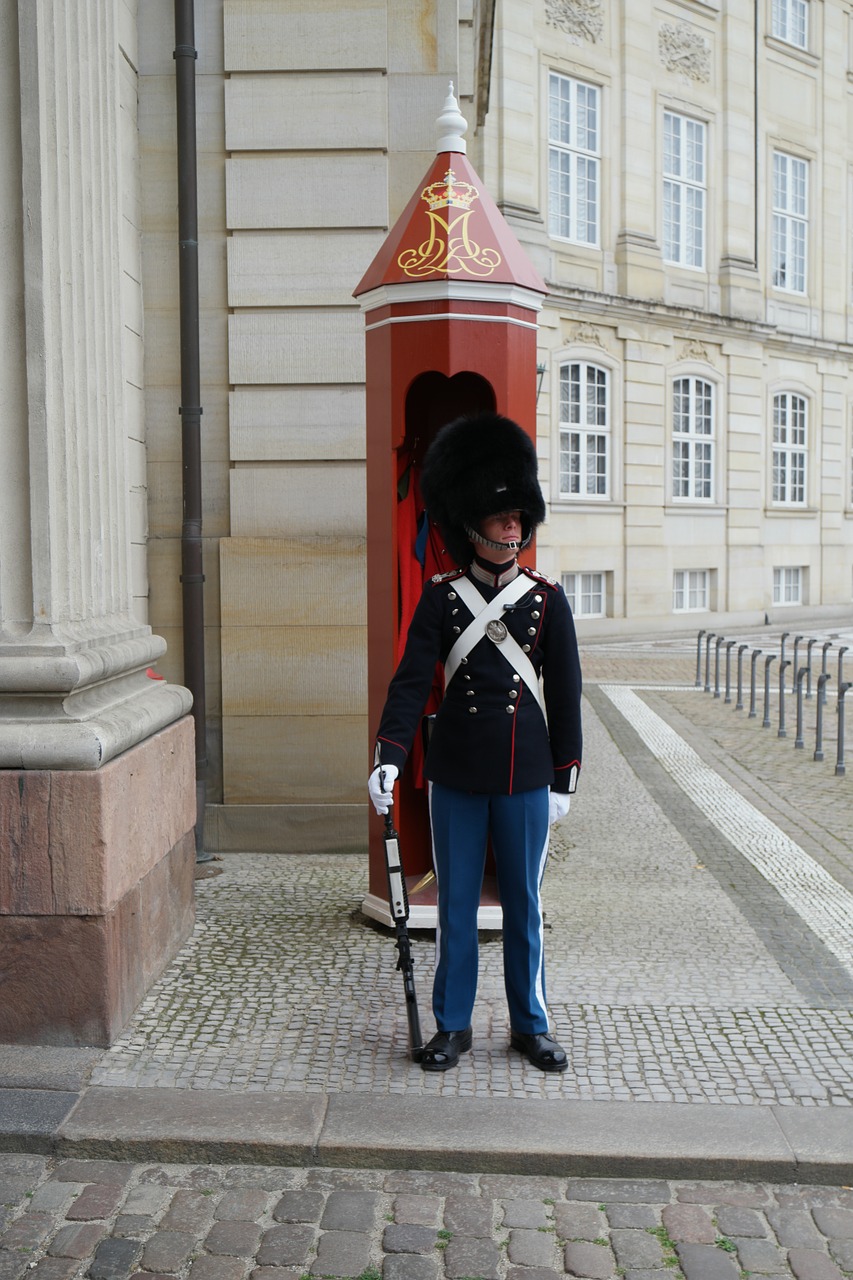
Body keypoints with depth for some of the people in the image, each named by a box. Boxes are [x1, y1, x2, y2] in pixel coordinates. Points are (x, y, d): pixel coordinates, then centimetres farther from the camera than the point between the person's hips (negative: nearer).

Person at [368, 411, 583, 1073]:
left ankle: (531, 1025, 27)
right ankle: (452, 1025, 25)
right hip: (456, 776, 0)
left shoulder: (548, 600, 0)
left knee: (524, 905, 12)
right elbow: (411, 682, -7)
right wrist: (387, 758, -18)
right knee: (456, 905, 10)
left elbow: (565, 694, 3)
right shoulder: (441, 597, -1)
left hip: (526, 776, 1)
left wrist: (565, 779, 2)